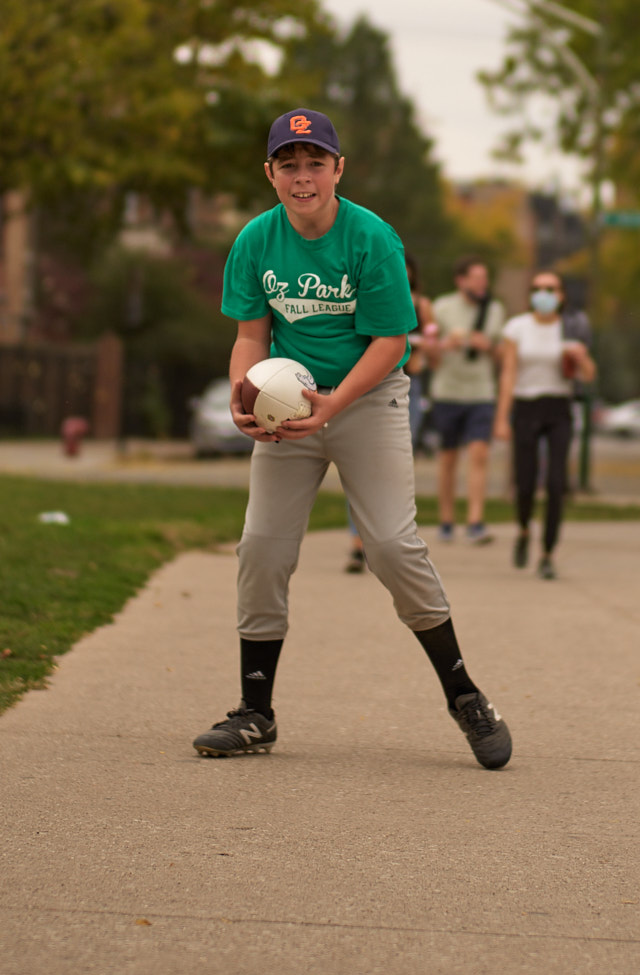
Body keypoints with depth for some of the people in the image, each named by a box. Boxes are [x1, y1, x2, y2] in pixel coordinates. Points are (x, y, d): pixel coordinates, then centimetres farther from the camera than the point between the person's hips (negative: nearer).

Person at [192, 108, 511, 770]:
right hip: (288, 405, 4)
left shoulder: (373, 239, -15)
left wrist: (332, 404, -26)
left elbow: (388, 342, -14)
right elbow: (251, 334, 2)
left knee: (393, 545, -13)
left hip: (368, 399, -4)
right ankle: (255, 715, 10)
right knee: (261, 547, -1)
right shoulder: (255, 242, -3)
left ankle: (464, 696, 2)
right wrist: (243, 398, -18)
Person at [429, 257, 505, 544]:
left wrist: (488, 346, -7)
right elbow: (430, 356, 0)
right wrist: (444, 344, -21)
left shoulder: (495, 310, 6)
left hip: (481, 394, 1)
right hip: (447, 393, -1)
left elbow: (500, 355, 15)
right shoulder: (442, 308, -3)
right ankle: (446, 523, 19)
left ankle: (475, 523, -17)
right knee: (448, 457, 8)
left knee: (479, 455, -13)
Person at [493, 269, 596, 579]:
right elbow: (508, 375, -3)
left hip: (559, 411, 1)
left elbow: (588, 376, 2)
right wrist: (502, 419, -9)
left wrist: (581, 356, -20)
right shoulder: (516, 328, 0)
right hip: (526, 409, -1)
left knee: (556, 485, -12)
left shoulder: (570, 331, 3)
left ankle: (547, 556, -3)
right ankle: (523, 533, 31)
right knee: (525, 486, -3)